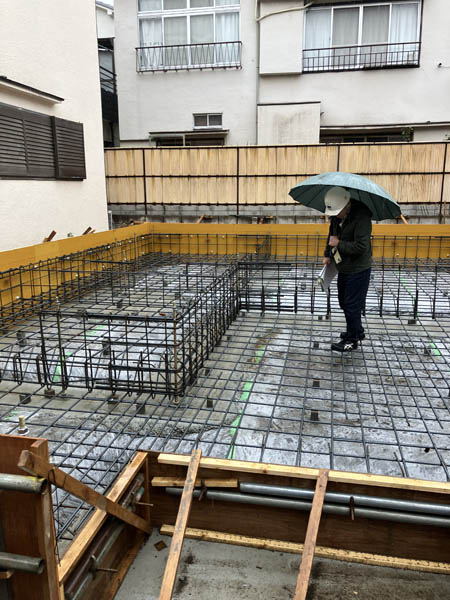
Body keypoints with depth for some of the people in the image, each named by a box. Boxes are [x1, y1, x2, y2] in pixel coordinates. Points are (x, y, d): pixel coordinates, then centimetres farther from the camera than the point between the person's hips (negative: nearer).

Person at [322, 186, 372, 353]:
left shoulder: (361, 217, -25)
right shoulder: (336, 215, -1)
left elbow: (362, 247, -32)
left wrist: (339, 244, -23)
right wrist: (328, 254, 8)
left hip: (358, 270, -8)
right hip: (343, 268, 9)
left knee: (352, 306, 0)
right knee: (344, 303, 19)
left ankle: (352, 340, 16)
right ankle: (358, 332, 38)